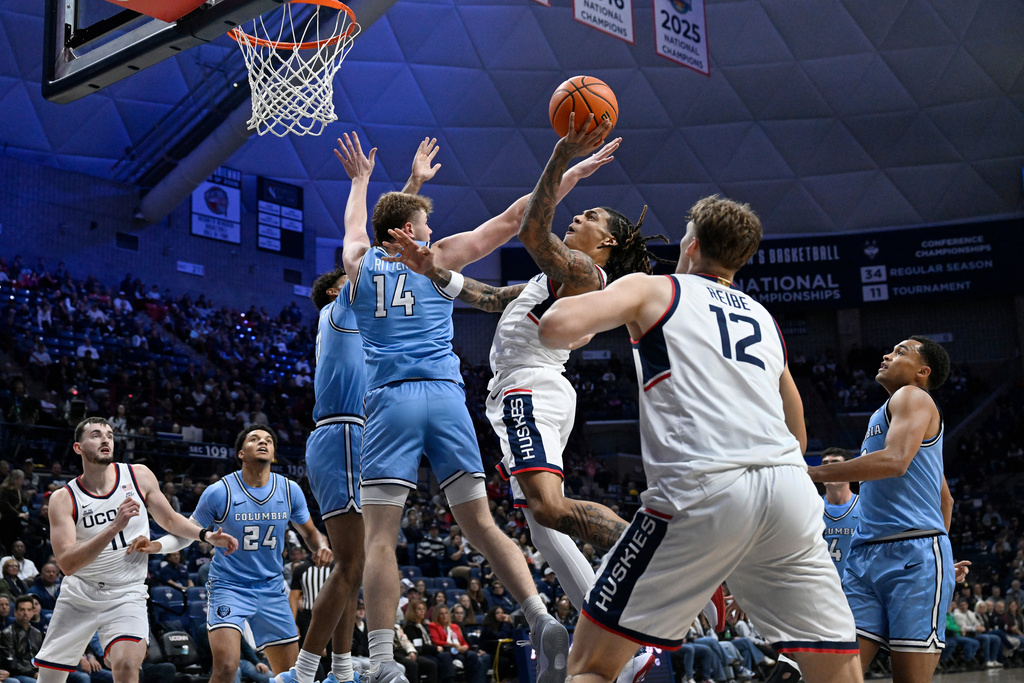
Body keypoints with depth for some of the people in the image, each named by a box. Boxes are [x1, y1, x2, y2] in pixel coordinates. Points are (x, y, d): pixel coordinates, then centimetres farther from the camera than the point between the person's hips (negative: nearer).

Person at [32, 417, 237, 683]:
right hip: (78, 595, 1)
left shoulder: (139, 476, -3)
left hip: (126, 596, 0)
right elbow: (67, 564, -21)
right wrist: (115, 526, -31)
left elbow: (169, 519, 12)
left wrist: (206, 535, -3)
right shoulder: (63, 498, -10)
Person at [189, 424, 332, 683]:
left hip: (272, 589, 4)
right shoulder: (219, 492, -12)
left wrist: (322, 548, -13)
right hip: (228, 587, -4)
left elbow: (310, 533, 10)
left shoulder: (290, 490, -3)